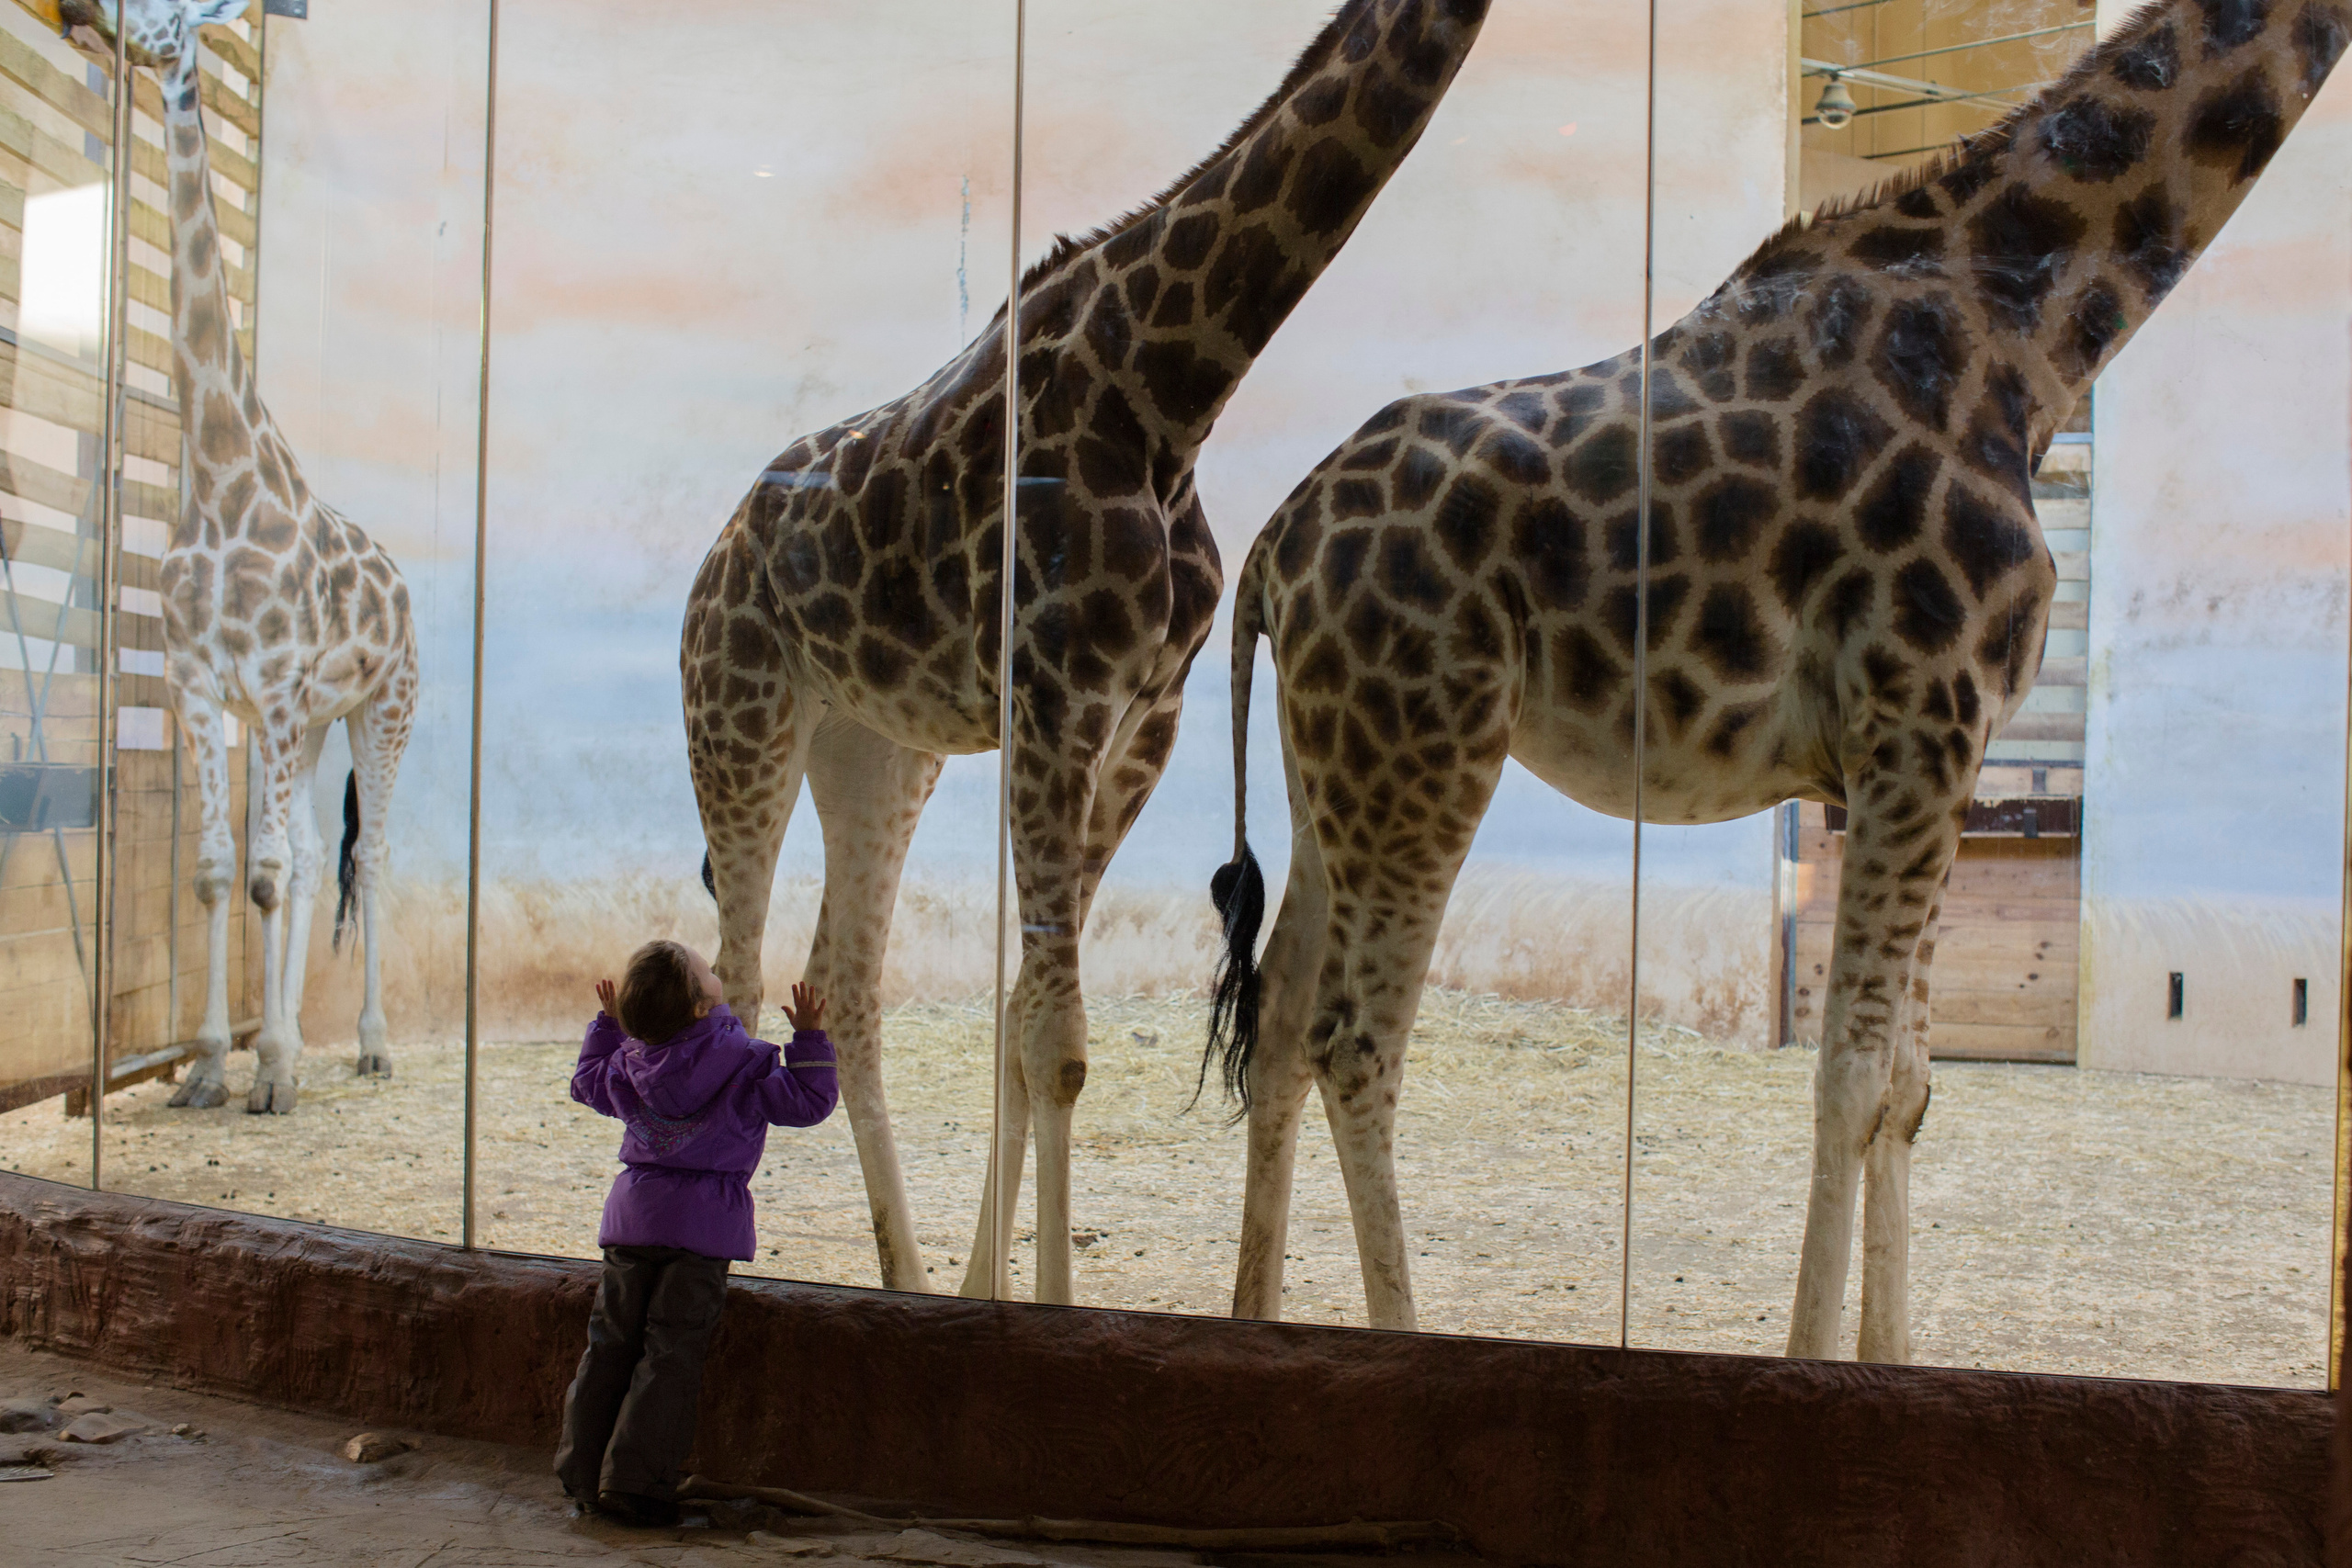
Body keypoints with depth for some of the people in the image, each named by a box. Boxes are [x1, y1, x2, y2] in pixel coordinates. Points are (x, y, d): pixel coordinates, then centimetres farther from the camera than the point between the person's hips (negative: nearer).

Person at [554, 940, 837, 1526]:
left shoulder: (627, 1065, 5)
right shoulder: (744, 1066, -10)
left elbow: (586, 1082, 25)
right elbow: (810, 1101, -4)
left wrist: (607, 1025, 35)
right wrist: (811, 1038, 3)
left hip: (632, 1216, 5)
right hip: (705, 1224, -5)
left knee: (610, 1346, 13)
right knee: (671, 1357, -1)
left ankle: (583, 1475, 18)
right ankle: (633, 1485, -2)